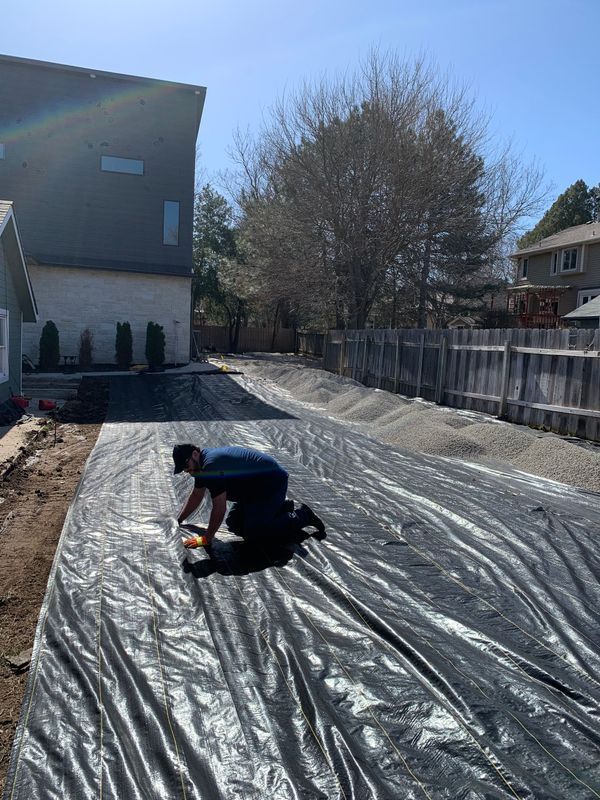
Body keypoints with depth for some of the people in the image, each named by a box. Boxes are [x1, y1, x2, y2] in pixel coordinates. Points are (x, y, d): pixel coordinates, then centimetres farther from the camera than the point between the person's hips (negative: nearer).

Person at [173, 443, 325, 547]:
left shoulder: (212, 465, -28)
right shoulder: (201, 464, 3)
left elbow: (219, 508, -27)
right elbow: (196, 496, 19)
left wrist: (206, 539, -18)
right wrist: (179, 520, 15)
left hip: (273, 483, -10)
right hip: (257, 486, 10)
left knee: (252, 532, -13)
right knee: (233, 523, 10)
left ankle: (301, 517, 1)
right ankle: (282, 507, 20)